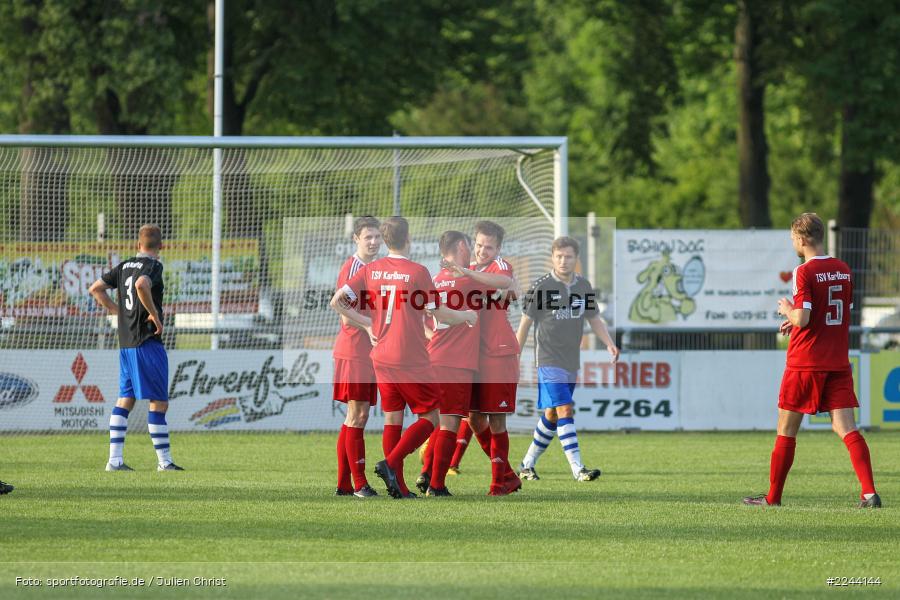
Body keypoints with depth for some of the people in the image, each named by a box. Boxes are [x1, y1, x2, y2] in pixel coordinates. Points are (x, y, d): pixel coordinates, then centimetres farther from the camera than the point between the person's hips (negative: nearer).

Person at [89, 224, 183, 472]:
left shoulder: (124, 266, 12)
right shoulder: (153, 266, -10)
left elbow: (96, 289, 15)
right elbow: (141, 285, -32)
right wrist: (154, 314, -19)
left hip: (126, 344, 8)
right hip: (148, 342, -8)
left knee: (125, 400, 10)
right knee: (158, 403, -3)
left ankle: (115, 459, 6)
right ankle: (164, 461, -2)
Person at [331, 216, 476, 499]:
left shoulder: (371, 269, 3)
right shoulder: (417, 271, -10)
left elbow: (337, 302, 1)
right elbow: (439, 313, -6)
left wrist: (366, 323, 10)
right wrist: (467, 316, 12)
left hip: (381, 357, 5)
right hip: (411, 359, -5)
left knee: (392, 419, 11)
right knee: (429, 417, 5)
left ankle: (398, 486, 7)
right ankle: (390, 463, -13)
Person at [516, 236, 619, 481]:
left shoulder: (584, 286, 6)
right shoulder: (541, 287, -9)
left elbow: (594, 319, 14)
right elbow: (525, 323, -3)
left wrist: (609, 343, -3)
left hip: (572, 361, 6)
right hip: (548, 359, -6)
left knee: (551, 415, 12)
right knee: (564, 410, -17)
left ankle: (527, 464, 26)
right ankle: (578, 469, -23)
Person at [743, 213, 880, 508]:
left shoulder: (805, 272, -12)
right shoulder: (843, 270, 8)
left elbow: (802, 318, -20)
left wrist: (788, 310, 3)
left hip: (805, 362, -5)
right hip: (838, 361, 5)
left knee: (786, 431, 7)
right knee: (846, 429, -1)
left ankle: (773, 496, 15)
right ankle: (869, 492, -17)